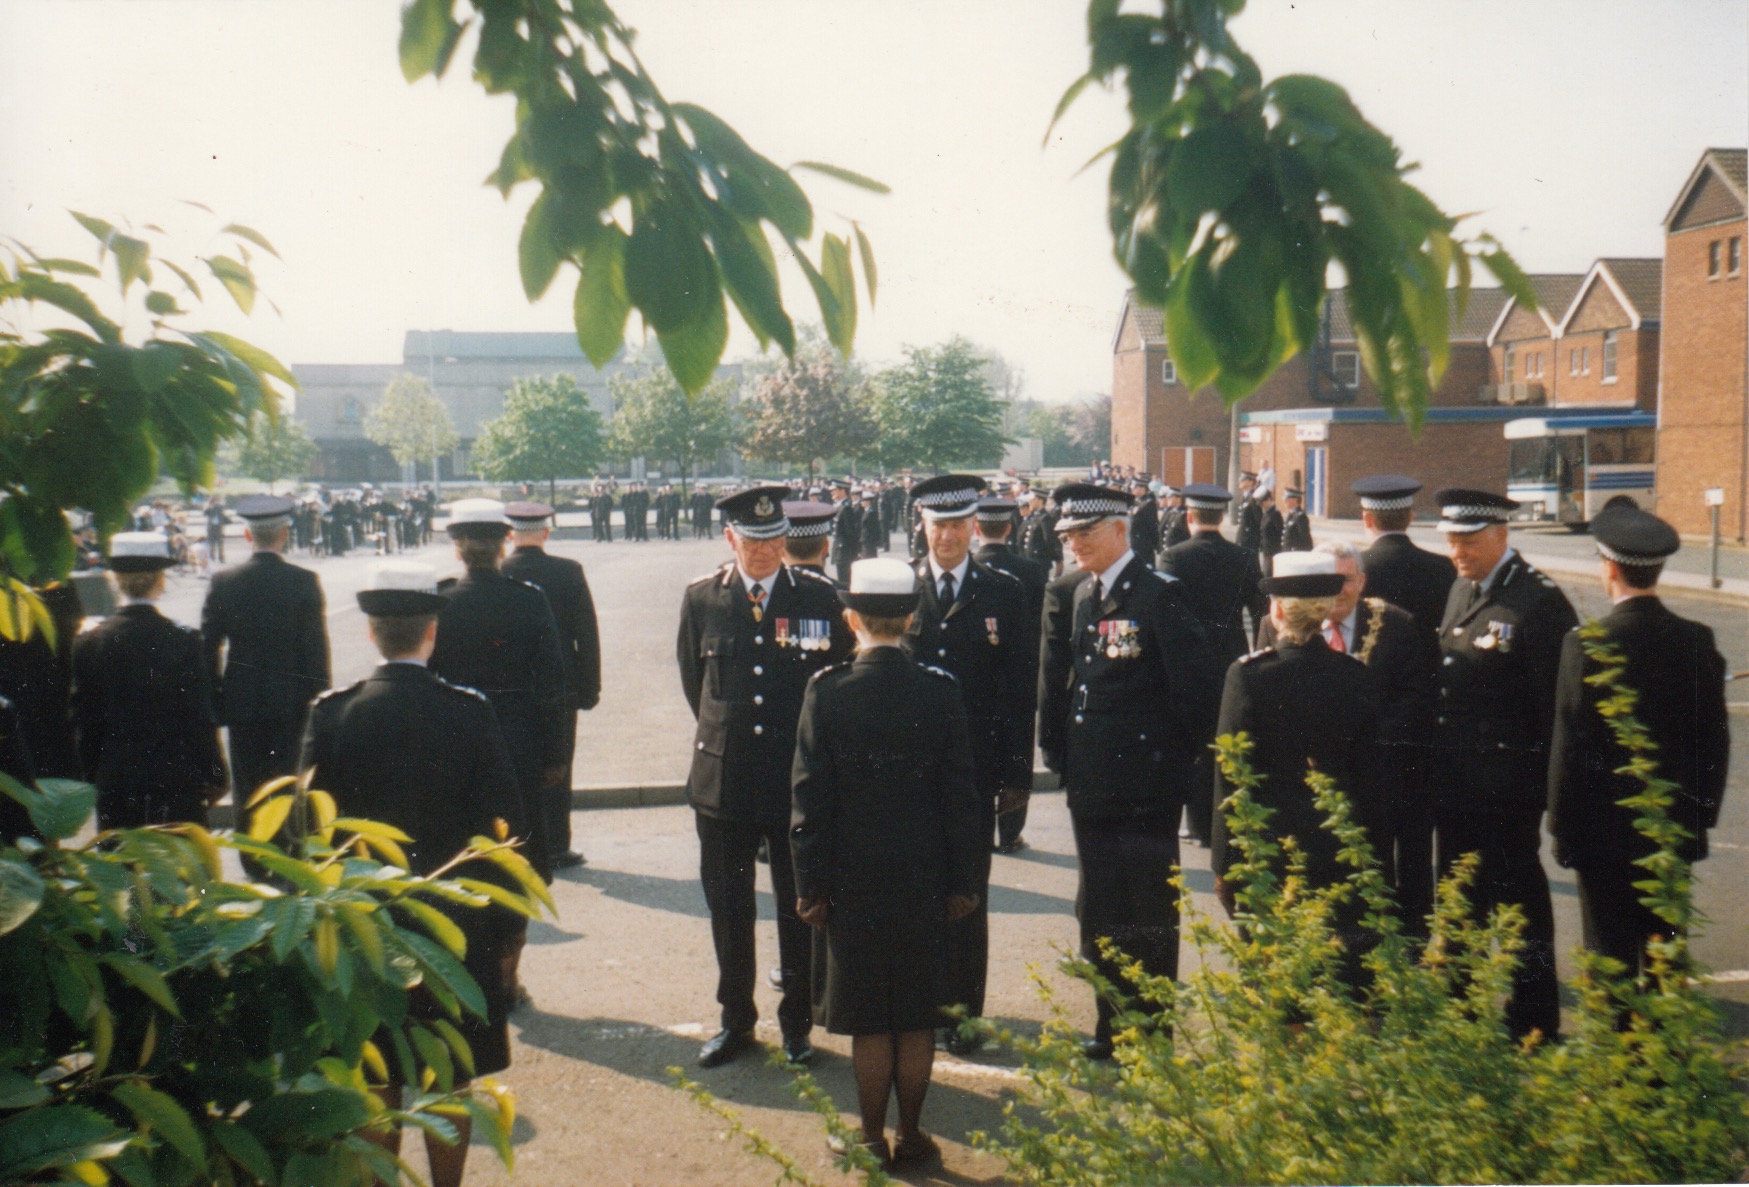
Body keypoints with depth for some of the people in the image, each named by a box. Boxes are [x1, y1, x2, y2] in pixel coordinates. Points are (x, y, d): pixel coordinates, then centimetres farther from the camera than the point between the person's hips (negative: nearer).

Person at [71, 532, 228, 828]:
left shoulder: (89, 643, -2)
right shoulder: (183, 640, -9)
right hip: (176, 780, -2)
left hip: (114, 783, 2)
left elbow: (83, 720, 4)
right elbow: (201, 718, -7)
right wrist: (214, 776, 3)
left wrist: (92, 776, 14)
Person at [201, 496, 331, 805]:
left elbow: (208, 646, 0)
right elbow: (317, 649, -8)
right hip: (289, 702, -1)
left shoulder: (223, 581, -3)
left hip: (241, 702, 1)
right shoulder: (305, 581, -9)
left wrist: (214, 699, 8)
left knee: (246, 791, 9)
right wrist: (319, 701, 0)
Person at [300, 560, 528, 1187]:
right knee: (449, 1083, 12)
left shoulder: (331, 713, -7)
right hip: (457, 925, -1)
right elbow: (502, 829, -9)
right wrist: (509, 929, 0)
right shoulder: (469, 712, -11)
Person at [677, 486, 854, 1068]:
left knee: (801, 909, 8)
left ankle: (797, 1022, 24)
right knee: (728, 909, 11)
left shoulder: (819, 596, -3)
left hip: (800, 777, -1)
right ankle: (735, 1020, 27)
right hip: (723, 776, 1)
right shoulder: (701, 598, 1)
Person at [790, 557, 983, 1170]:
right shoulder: (940, 690, -7)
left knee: (869, 1023, 10)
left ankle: (872, 1140, 20)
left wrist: (810, 884, -1)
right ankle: (910, 1135, 24)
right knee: (917, 1020, 14)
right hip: (923, 882, 1)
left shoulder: (826, 691, -11)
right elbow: (961, 794, -3)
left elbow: (809, 798, -9)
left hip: (852, 882, -1)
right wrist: (963, 881, 5)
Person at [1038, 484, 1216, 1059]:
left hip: (1145, 787, -7)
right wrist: (1069, 750, 10)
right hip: (1093, 784, 8)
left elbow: (1198, 684, -14)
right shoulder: (1082, 596, 11)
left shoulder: (1158, 594, -13)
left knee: (1148, 913, 4)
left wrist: (1180, 756, -7)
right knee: (1100, 909, 15)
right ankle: (1112, 1025, 29)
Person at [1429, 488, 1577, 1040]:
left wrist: (1548, 783, -15)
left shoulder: (1539, 600, -16)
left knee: (1517, 897, 4)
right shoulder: (1461, 591, 10)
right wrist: (1438, 764, 11)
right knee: (1459, 895, 18)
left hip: (1507, 783, -8)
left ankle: (1533, 1022, 17)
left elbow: (1557, 701, -16)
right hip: (1454, 781, 8)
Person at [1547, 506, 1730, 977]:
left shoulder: (1587, 645, -16)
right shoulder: (1697, 642, -2)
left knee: (1612, 960, 5)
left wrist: (1563, 830, -4)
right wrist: (1702, 814, 15)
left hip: (1604, 832, -4)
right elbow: (1715, 741, 4)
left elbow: (1570, 747, -13)